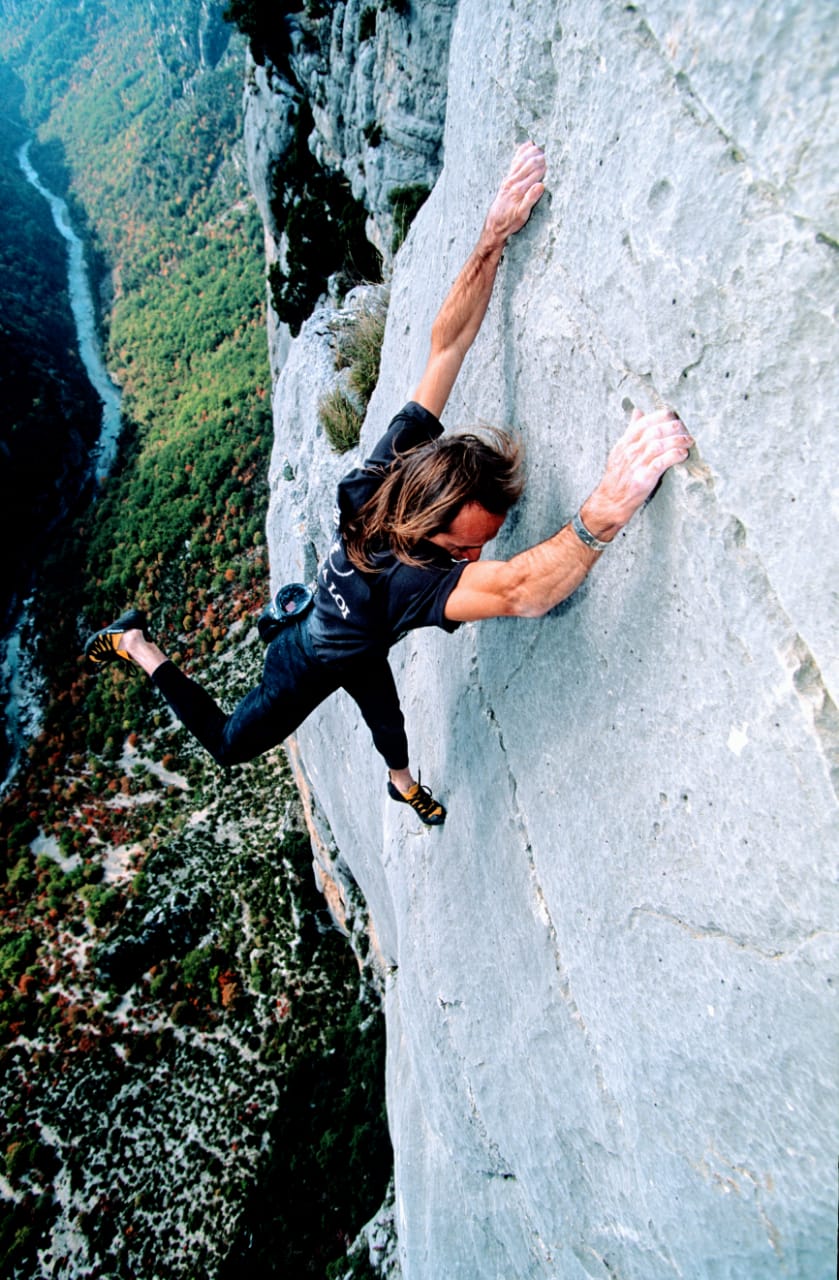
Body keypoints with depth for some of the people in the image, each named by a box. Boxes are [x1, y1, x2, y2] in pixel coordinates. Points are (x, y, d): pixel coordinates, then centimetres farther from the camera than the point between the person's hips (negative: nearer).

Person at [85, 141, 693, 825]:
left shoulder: (403, 458, -31)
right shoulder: (399, 576, -51)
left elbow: (448, 343, -33)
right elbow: (517, 591, -71)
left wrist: (494, 237, -39)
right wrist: (600, 518, -88)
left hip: (364, 654, 7)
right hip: (308, 665, -6)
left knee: (390, 726, 33)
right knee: (229, 742, 21)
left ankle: (405, 785, 68)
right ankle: (138, 645, 32)